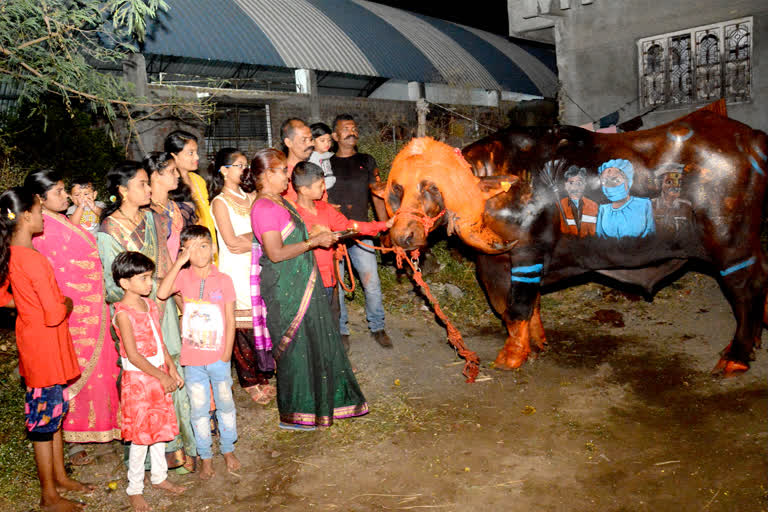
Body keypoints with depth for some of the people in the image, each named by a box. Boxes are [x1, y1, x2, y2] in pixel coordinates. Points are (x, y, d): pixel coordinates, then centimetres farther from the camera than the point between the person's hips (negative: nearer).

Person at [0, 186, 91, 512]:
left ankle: (59, 476, 37)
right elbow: (54, 314, -25)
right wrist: (67, 304, -6)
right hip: (45, 347, -9)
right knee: (45, 418, 4)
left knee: (55, 411, 21)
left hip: (33, 343, 9)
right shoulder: (33, 260, -25)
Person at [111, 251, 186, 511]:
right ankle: (134, 489, 19)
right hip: (137, 379, -7)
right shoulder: (123, 313, -18)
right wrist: (162, 376, -17)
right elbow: (133, 356, -20)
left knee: (161, 428, 17)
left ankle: (159, 476, 34)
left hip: (159, 375, 7)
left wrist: (171, 368, 4)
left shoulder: (150, 305, 4)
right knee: (141, 434, 3)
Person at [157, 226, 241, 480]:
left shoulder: (223, 280, -5)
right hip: (192, 358, 0)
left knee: (225, 404, 14)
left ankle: (228, 449, 33)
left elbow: (230, 321, -2)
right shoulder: (183, 277, -3)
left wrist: (226, 355, -5)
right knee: (198, 409, 10)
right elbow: (162, 293, -24)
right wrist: (179, 262, -23)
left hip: (218, 357, 0)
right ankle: (205, 457, 25)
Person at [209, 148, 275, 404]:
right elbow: (232, 243, -10)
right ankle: (250, 381, 13)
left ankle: (263, 376, 16)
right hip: (235, 271, -5)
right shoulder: (220, 202, -3)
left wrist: (248, 240, -7)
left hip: (256, 268, 5)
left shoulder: (250, 197, 14)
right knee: (243, 326, 0)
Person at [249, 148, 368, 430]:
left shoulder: (280, 202, 13)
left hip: (302, 282, 10)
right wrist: (314, 241, -18)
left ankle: (320, 401, 33)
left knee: (317, 340, 17)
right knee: (295, 346, 1)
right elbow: (276, 253, -24)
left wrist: (319, 237, 13)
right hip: (284, 288, -10)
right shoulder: (264, 208, -18)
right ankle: (293, 414, 17)